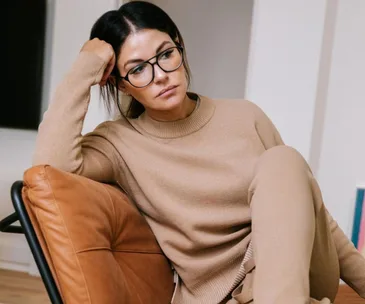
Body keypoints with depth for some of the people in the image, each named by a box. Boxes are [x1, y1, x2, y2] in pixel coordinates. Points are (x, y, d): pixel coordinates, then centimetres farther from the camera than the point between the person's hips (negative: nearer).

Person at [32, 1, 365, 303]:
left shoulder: (245, 117, 3)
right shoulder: (120, 143, -3)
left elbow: (315, 212, 10)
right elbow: (50, 167, -26)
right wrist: (86, 67, -17)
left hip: (305, 271, 5)